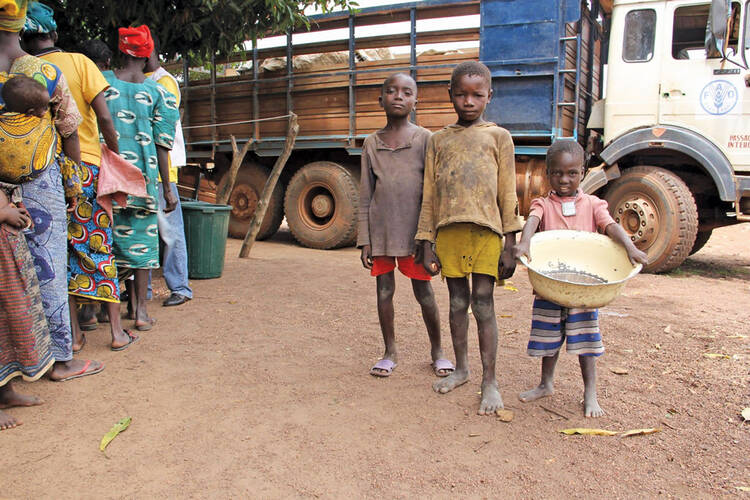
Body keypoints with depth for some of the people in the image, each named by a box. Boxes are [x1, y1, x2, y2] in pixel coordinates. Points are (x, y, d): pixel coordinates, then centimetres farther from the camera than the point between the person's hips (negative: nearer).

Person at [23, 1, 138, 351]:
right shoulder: (78, 62, -1)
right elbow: (104, 117, -9)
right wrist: (115, 153, 3)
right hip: (86, 165, -2)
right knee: (100, 247, 5)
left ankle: (74, 333, 13)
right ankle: (117, 331, 9)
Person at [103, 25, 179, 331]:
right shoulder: (157, 92, 0)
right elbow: (162, 146, -1)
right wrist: (167, 189, 5)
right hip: (143, 176, 0)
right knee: (141, 237, 8)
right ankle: (141, 310, 12)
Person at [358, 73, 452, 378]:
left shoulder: (425, 139, -1)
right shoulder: (372, 143, 6)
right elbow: (365, 196, 7)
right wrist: (364, 240, 3)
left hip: (413, 231, -2)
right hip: (381, 232, 3)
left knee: (424, 293, 6)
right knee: (384, 291, 9)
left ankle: (437, 351, 25)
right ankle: (390, 352, 25)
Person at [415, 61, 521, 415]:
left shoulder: (497, 136, 8)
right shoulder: (438, 140, 14)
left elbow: (508, 195, 4)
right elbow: (429, 197, 12)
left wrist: (509, 246, -2)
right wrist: (426, 245, 7)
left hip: (485, 230, -2)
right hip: (448, 232, 3)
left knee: (483, 304, -1)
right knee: (457, 303, 12)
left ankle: (489, 380, 9)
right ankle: (460, 368, 29)